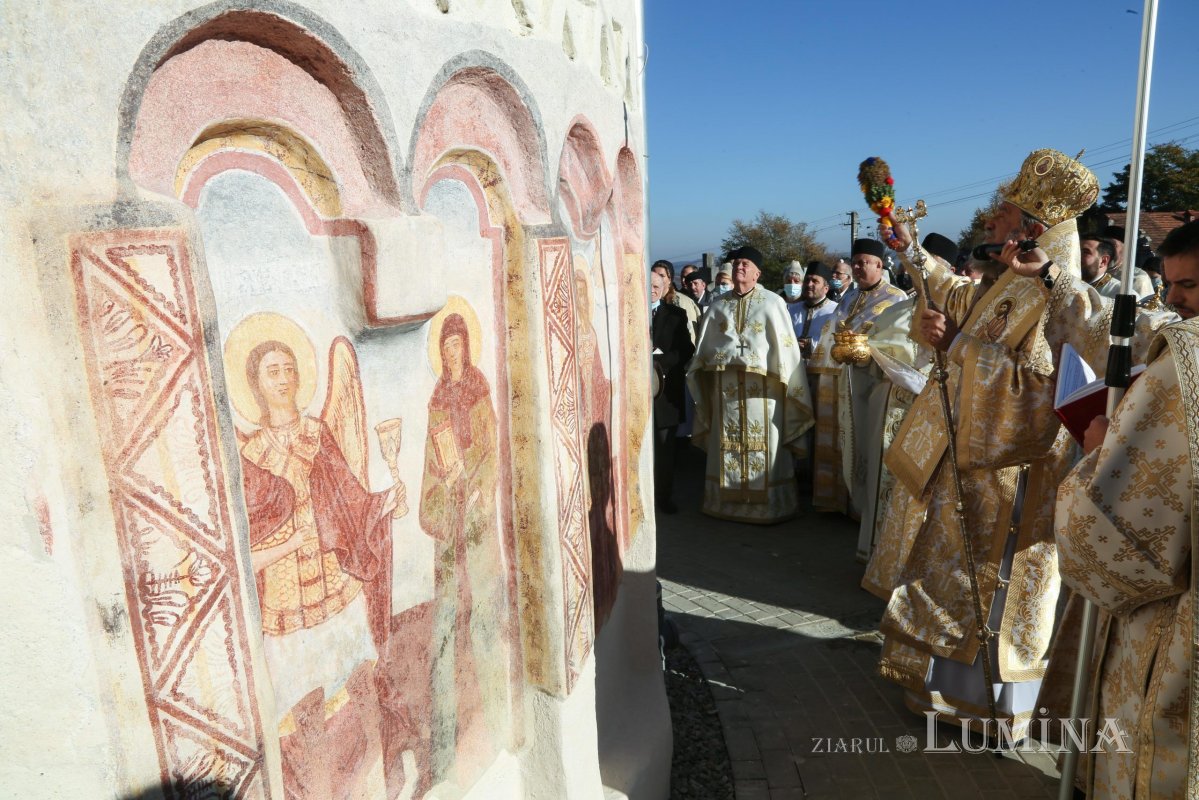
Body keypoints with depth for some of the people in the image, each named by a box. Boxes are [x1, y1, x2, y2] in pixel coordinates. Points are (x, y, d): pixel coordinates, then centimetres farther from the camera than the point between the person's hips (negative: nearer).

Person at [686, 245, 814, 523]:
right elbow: (705, 345, 15)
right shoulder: (718, 304, 13)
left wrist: (785, 381, -7)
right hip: (724, 385, 3)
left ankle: (766, 503, 10)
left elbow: (785, 345, -1)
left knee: (762, 446, 0)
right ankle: (729, 499, 17)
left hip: (760, 385, -3)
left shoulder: (772, 302, 3)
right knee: (727, 445, 7)